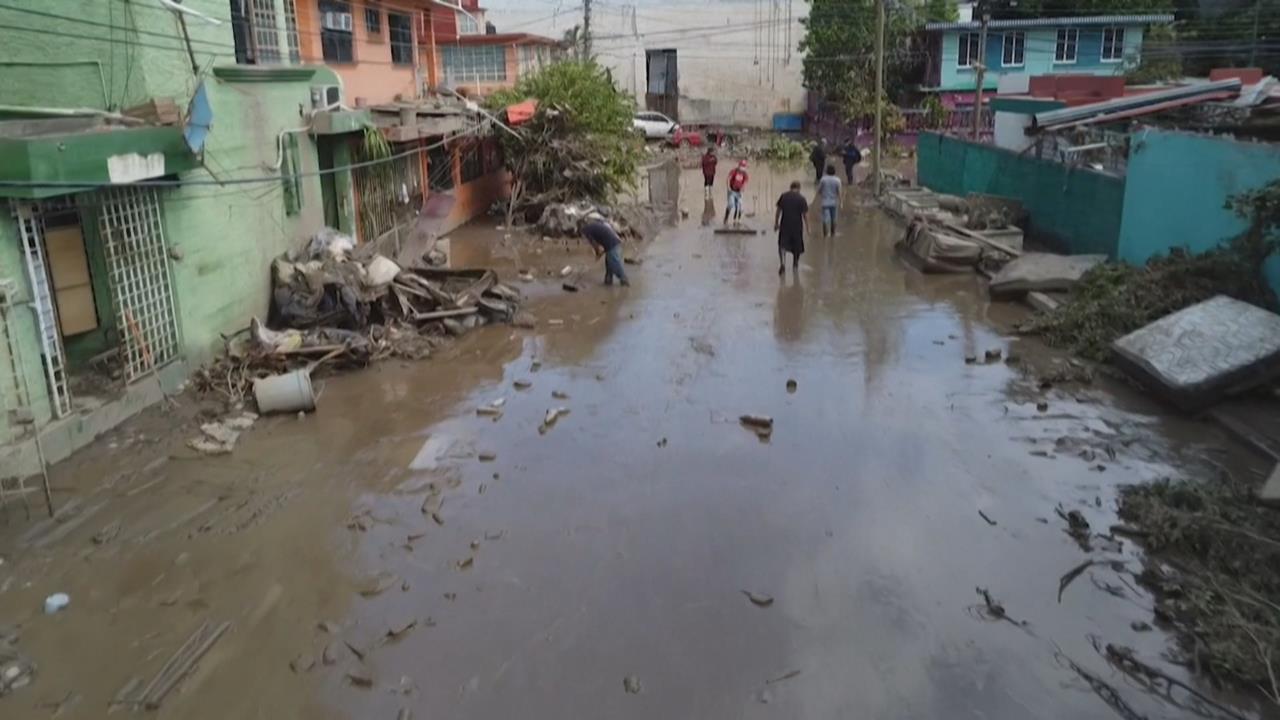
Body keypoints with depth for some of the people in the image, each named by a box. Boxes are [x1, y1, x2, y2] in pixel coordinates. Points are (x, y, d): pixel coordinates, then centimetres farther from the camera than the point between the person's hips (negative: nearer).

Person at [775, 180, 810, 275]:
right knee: (797, 247, 16)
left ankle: (782, 263, -23)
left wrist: (776, 223, 15)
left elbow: (778, 211, 5)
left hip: (785, 225, 1)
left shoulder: (783, 196, 1)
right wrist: (807, 228, 0)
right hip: (797, 226, -1)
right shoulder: (801, 199, -6)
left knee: (782, 245, 1)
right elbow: (805, 215, -6)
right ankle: (795, 266, 28)